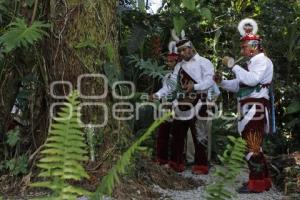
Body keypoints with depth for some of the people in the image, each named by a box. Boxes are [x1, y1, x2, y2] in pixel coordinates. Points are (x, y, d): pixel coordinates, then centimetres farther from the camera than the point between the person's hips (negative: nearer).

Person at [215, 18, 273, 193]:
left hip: (256, 108, -10)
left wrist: (233, 65, -20)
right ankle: (263, 180, 25)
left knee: (253, 146, -7)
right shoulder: (253, 62, 22)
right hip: (250, 109, 10)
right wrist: (222, 82, 10)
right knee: (254, 145, 15)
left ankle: (257, 184, 0)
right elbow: (239, 85, 24)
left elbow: (252, 80, -26)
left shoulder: (262, 60, -8)